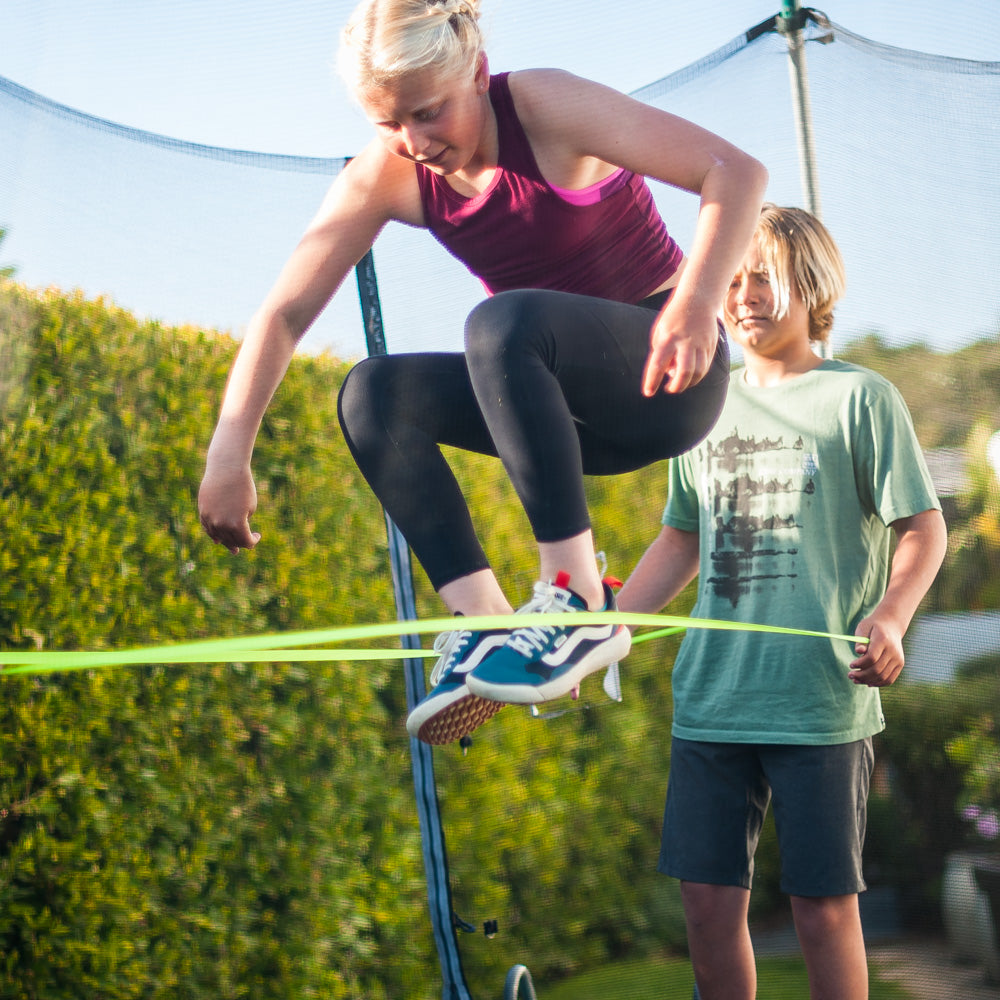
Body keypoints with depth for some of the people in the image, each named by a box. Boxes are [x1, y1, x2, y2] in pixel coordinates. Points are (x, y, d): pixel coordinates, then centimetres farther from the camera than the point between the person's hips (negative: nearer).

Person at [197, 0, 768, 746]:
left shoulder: (546, 108, -18)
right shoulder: (385, 177, -4)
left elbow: (737, 172, -24)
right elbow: (286, 313, -6)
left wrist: (697, 304, -40)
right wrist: (229, 454, -17)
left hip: (662, 376, -6)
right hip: (571, 408, 6)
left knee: (502, 323, -34)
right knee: (375, 394, -15)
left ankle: (578, 601, -34)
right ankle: (482, 621, -23)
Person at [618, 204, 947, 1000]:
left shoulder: (860, 398, 0)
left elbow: (924, 529, -2)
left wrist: (888, 619, -20)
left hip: (822, 702, -4)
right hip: (709, 698, 5)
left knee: (824, 904, 0)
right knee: (709, 898, 5)